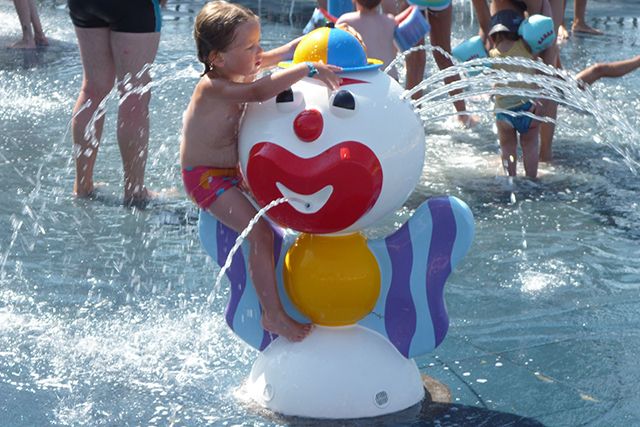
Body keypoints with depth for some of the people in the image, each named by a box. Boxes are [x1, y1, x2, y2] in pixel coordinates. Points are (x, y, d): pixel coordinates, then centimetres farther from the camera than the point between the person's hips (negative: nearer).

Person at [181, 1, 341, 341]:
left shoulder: (239, 69, -1)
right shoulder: (214, 87, -29)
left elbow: (281, 54, 12)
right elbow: (258, 92, -46)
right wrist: (307, 69, -49)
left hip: (233, 169, 10)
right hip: (206, 178, -10)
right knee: (260, 233, -20)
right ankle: (273, 315, -13)